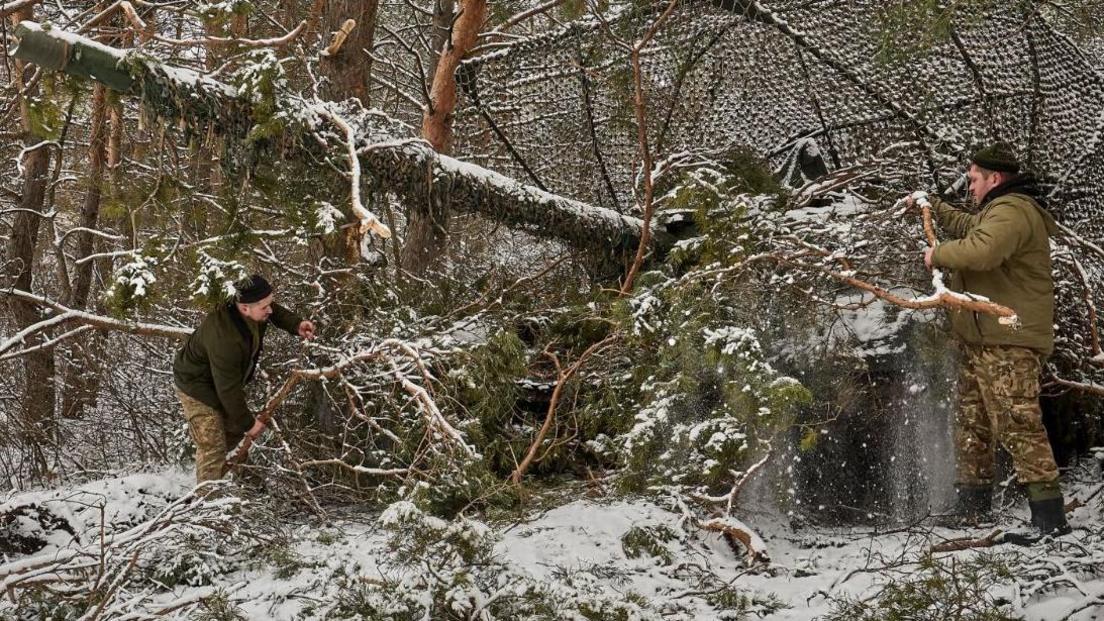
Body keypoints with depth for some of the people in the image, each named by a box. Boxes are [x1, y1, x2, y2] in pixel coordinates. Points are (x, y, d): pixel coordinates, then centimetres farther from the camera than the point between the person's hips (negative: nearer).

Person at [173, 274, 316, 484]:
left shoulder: (253, 313, -18)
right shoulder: (224, 340, -43)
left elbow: (275, 311, 9)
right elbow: (228, 390, -32)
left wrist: (296, 325, -11)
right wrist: (247, 423, -20)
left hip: (225, 379, 9)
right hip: (197, 386, -9)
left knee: (235, 431, 20)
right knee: (212, 447, -10)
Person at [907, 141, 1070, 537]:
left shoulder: (1012, 211, -15)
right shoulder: (997, 212, 23)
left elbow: (980, 250, -33)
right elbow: (967, 225, 46)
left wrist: (938, 255, -16)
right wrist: (931, 206, 44)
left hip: (1009, 344, -12)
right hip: (981, 341, 12)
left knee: (1017, 424, -16)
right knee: (972, 424, 16)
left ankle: (1050, 516, -16)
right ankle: (971, 507, 24)